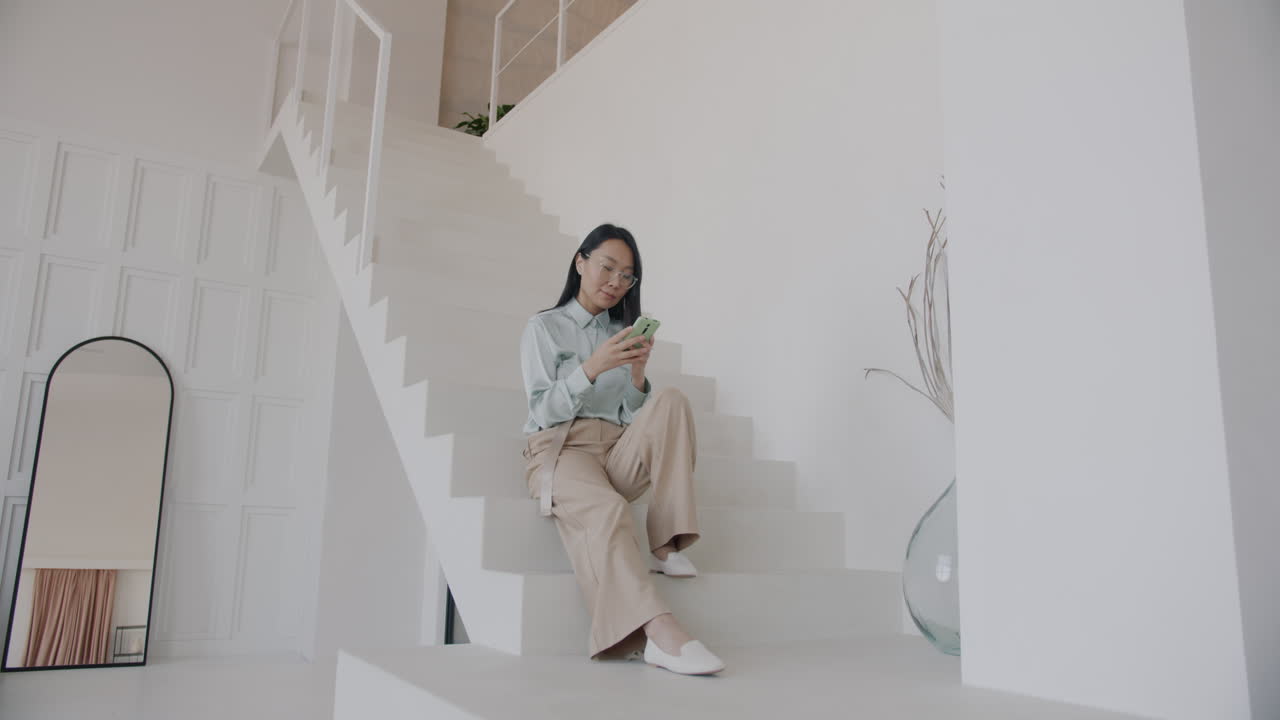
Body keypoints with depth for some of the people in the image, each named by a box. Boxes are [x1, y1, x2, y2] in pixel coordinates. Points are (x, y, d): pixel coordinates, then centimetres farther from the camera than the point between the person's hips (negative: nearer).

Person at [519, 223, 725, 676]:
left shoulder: (625, 334, 21)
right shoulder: (543, 327, 10)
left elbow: (636, 418, 13)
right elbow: (544, 411, -3)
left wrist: (637, 373, -7)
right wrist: (592, 368, -17)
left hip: (620, 453, 4)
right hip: (560, 450, -4)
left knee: (671, 401, -25)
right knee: (606, 510, -38)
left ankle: (665, 544, -29)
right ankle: (660, 634, -55)